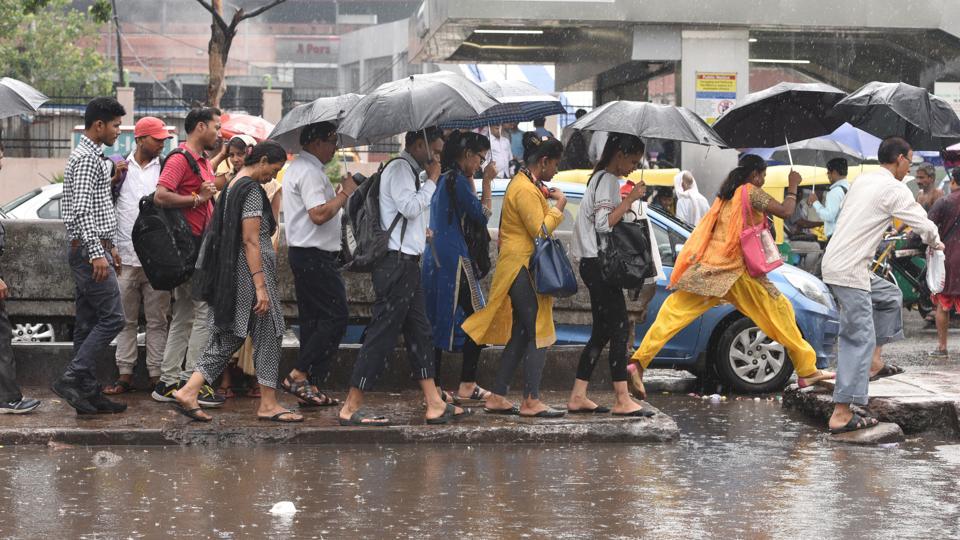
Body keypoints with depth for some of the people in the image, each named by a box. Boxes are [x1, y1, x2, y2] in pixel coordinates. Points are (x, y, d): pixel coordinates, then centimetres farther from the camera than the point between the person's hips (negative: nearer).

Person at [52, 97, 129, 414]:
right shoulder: (86, 158, -14)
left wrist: (108, 247, 25)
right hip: (89, 249, -11)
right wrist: (97, 253, -25)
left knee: (89, 323, 9)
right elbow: (81, 210, -22)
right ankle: (71, 380, -13)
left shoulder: (93, 157, 19)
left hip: (94, 249, 11)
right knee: (112, 318, -12)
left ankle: (88, 392, 11)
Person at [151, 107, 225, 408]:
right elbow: (161, 196, -23)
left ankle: (168, 384, 14)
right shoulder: (181, 158, -11)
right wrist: (197, 198, -18)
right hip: (189, 244, -10)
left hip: (200, 244, 10)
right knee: (205, 311, -8)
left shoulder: (203, 161, 20)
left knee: (184, 316, 11)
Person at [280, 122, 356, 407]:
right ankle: (298, 375, -10)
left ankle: (310, 387, 11)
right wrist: (344, 193, -13)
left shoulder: (298, 167, 19)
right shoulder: (310, 172, -15)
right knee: (336, 318, -9)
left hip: (302, 255, 11)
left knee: (312, 320, 10)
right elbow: (319, 214, -24)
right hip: (315, 256, -11)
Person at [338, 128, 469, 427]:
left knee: (419, 331, 10)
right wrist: (431, 180, -9)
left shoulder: (410, 171, 20)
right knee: (382, 334, -9)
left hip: (407, 264, 11)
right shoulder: (399, 169, -10)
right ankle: (351, 408, -7)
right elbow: (410, 207, -20)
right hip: (396, 264, -11)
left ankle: (435, 405, 13)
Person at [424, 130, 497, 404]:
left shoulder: (443, 178, 15)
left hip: (435, 257, 9)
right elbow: (482, 214, -8)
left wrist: (470, 180, 18)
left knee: (437, 321, 10)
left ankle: (433, 386, 10)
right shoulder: (457, 179, -12)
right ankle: (467, 385, -1)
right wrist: (486, 181, -2)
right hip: (454, 259, -9)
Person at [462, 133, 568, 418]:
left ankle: (497, 398, 13)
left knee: (520, 335, 12)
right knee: (539, 334, -9)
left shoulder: (524, 183, 18)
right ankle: (531, 401, -8)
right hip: (523, 268, -11)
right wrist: (558, 206, -9)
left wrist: (544, 198, 12)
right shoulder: (525, 190, -16)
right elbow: (540, 231, -20)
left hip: (519, 268, 11)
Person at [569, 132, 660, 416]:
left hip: (594, 264, 11)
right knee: (619, 328, -10)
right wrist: (630, 199, -17)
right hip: (599, 264, -11)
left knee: (602, 331, 10)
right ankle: (622, 399, -10)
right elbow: (604, 224, -21)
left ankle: (578, 397, 10)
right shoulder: (608, 180, -12)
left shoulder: (601, 178, 19)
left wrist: (625, 206, 13)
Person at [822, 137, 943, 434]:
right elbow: (925, 226, -7)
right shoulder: (895, 190, -9)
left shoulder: (862, 181, 15)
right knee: (859, 339, -8)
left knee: (890, 296, 26)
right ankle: (842, 414, -12)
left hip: (835, 262, 9)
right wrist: (936, 243, 15)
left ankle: (871, 362, 21)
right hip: (849, 271, -9)